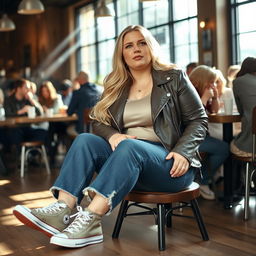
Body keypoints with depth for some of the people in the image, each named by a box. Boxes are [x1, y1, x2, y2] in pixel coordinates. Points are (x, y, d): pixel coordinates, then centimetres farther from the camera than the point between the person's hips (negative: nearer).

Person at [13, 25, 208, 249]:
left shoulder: (174, 78, 3)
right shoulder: (116, 87, 14)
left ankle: (91, 220, -46)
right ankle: (61, 211, -36)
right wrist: (112, 135, -14)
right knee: (85, 140, -20)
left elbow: (198, 120, 0)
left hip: (169, 164, -4)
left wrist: (183, 153, -17)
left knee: (130, 146, -35)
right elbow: (100, 122, 10)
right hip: (127, 157, 4)